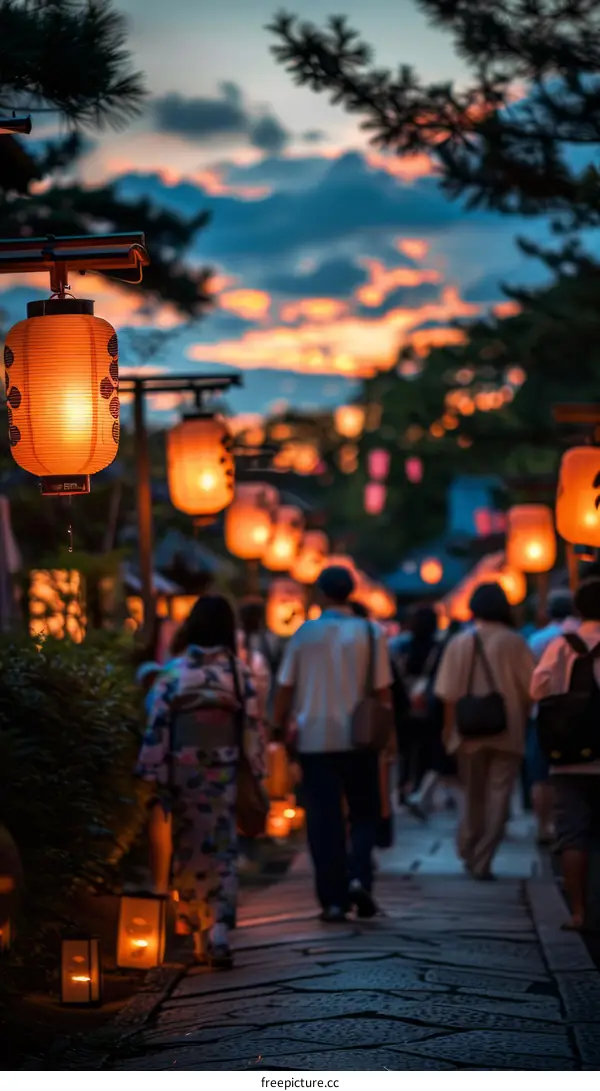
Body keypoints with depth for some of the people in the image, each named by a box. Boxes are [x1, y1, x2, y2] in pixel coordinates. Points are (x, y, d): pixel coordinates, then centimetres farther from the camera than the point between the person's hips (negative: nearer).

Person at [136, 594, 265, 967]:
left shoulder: (173, 672, -3)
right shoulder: (239, 673, -1)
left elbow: (157, 727, -4)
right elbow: (252, 727, -2)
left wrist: (152, 776, 1)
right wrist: (256, 774, 5)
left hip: (182, 772, 0)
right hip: (224, 773, 0)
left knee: (189, 851, 11)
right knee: (222, 851, 6)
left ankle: (199, 936, 15)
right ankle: (218, 931, -8)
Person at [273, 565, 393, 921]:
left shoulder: (305, 634, 0)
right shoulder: (371, 633, -2)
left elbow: (285, 689, 2)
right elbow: (383, 690, -3)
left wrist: (279, 729, 13)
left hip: (315, 738, 0)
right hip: (359, 738, 0)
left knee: (323, 819, 3)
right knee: (365, 813, 13)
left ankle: (333, 899, -1)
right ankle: (359, 876, -10)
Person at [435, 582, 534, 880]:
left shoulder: (459, 643, -2)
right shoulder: (514, 642, -5)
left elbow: (449, 694, -4)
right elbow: (530, 688, -5)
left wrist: (449, 727, 6)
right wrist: (522, 717, 10)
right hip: (508, 732, -2)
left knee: (473, 795, 18)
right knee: (498, 795, 1)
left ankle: (469, 852, 24)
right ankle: (482, 860, -5)